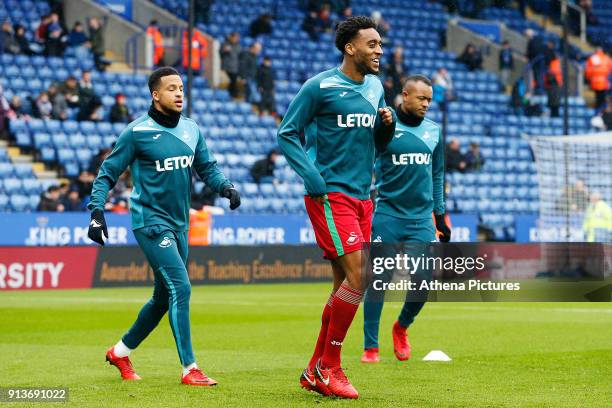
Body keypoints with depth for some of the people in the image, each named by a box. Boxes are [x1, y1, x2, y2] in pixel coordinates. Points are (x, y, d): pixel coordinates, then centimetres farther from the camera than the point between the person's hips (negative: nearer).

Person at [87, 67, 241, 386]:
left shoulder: (191, 129, 8)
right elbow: (107, 173, -4)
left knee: (164, 298, 15)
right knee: (180, 288, -17)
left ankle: (121, 352, 34)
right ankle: (189, 368, -14)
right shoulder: (137, 132, -9)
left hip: (178, 225, 7)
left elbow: (207, 167, 16)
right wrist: (96, 212, -15)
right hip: (150, 222, -7)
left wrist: (226, 187, -4)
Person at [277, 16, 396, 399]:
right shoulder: (320, 87, -8)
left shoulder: (375, 86, 12)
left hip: (362, 198, 8)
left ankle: (314, 372, 18)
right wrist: (311, 177, -15)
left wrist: (388, 123, -1)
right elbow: (287, 133, -5)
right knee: (358, 277, -17)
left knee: (345, 285, 8)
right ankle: (329, 367, -5)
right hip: (331, 195, -8)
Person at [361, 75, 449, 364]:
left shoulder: (433, 131, 12)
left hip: (422, 218, 4)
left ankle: (401, 327, 25)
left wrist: (440, 214, 18)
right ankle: (370, 346, 4)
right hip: (386, 215, -4)